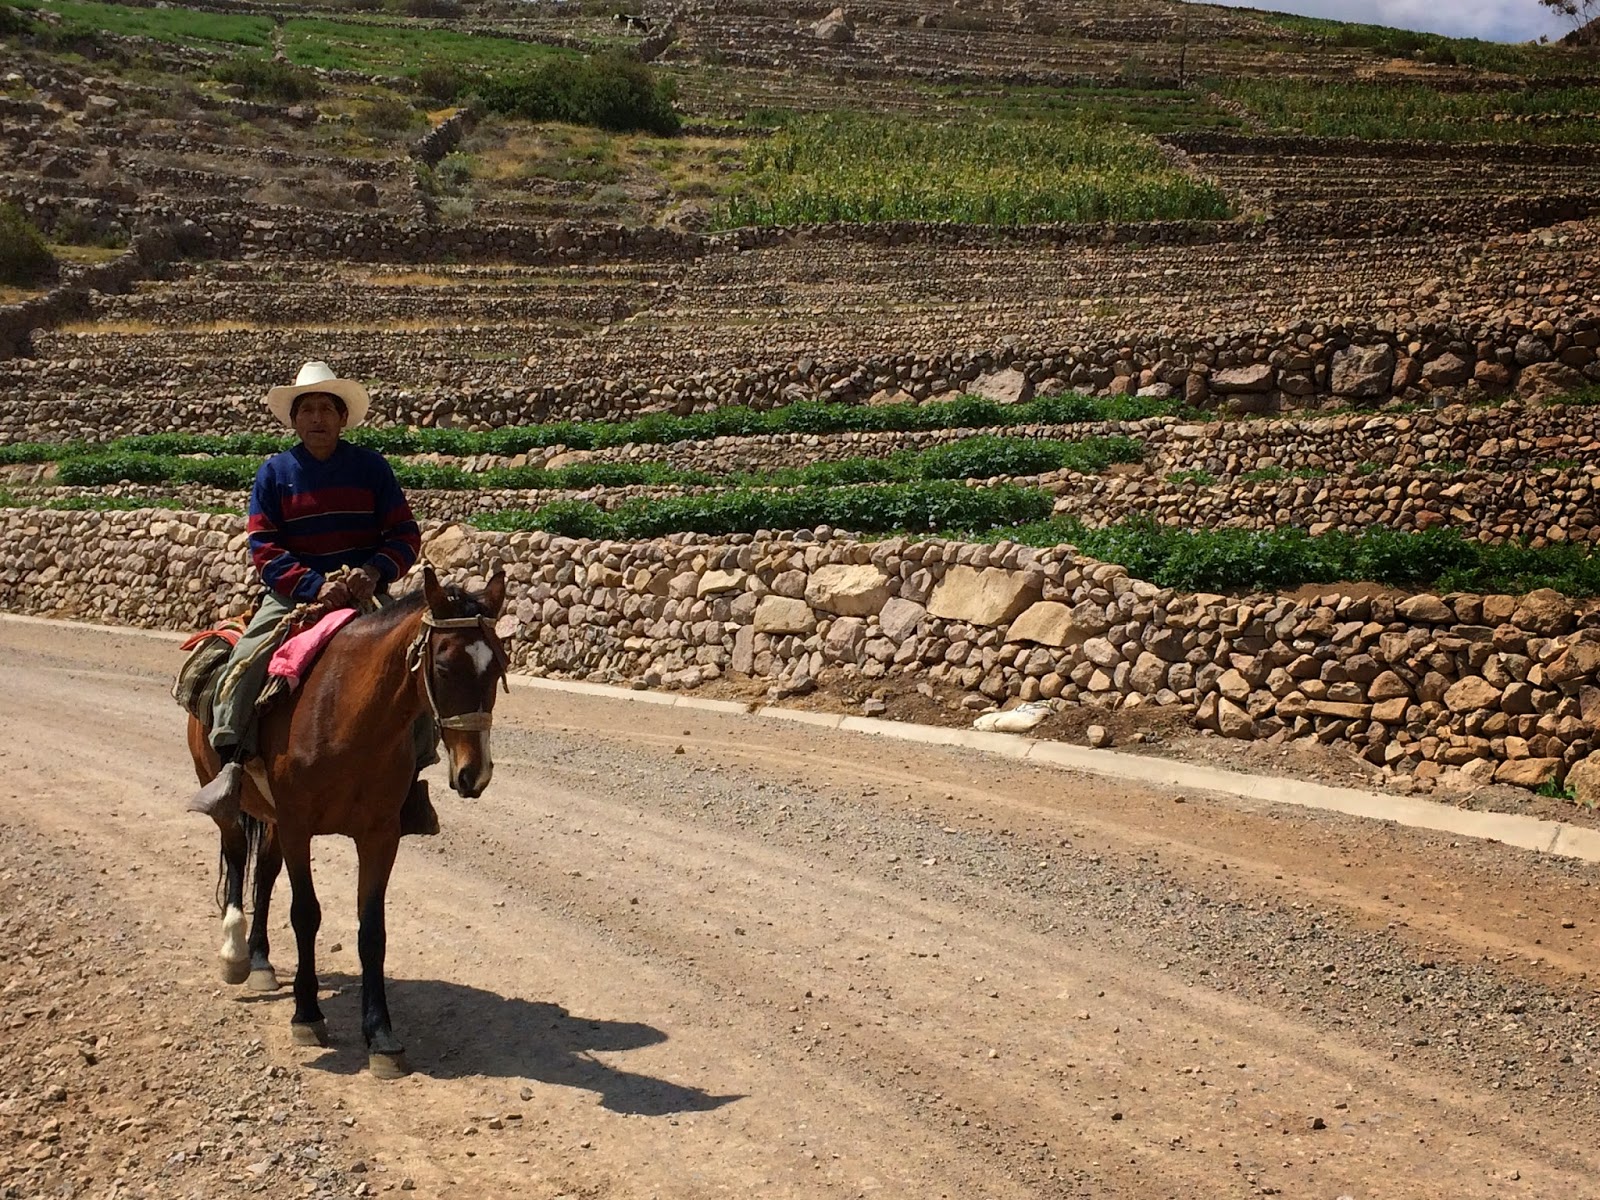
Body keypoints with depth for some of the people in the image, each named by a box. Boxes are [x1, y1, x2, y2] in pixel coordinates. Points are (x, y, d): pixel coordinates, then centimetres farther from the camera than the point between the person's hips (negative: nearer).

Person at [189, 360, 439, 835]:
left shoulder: (371, 467, 6)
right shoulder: (275, 473, 4)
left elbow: (405, 534, 3)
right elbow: (264, 550, -3)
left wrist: (374, 570, -18)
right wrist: (316, 587, -20)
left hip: (366, 595, 0)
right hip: (294, 595, 0)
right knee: (244, 663, -24)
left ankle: (414, 775, -7)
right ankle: (232, 763, -21)